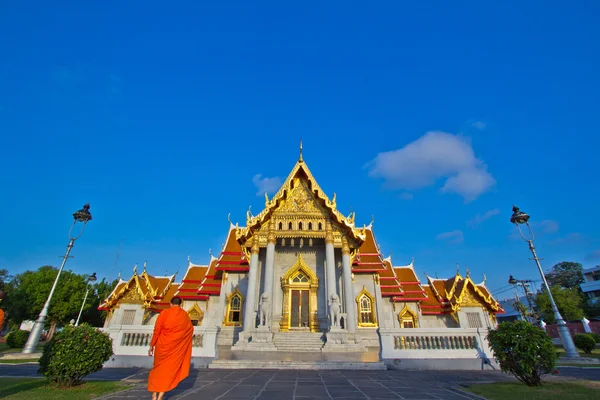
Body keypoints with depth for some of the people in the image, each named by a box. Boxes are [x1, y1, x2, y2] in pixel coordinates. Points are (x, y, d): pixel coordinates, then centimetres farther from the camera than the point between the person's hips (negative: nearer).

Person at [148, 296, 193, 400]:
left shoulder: (164, 313, -6)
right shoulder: (185, 315, 1)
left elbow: (157, 330, -8)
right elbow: (191, 330, 15)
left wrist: (152, 345, 2)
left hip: (162, 345, 0)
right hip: (176, 348, 0)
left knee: (158, 369, 19)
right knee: (170, 370, 10)